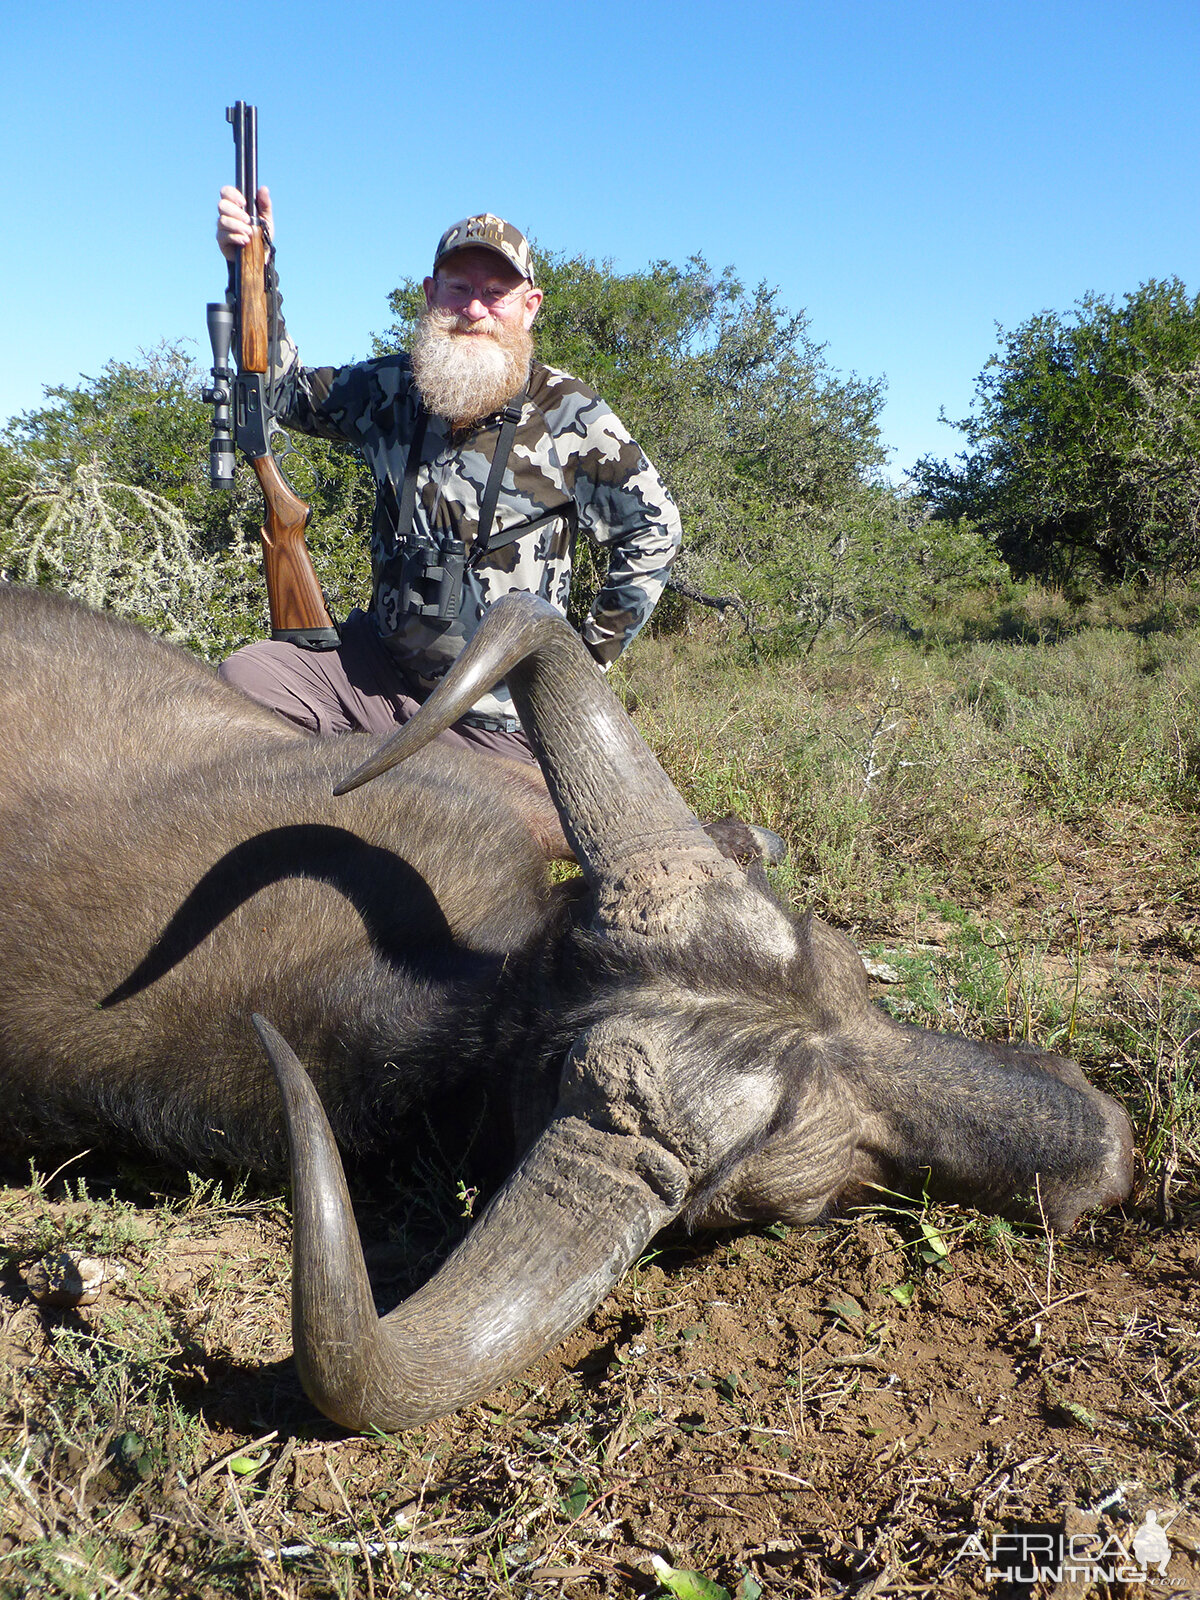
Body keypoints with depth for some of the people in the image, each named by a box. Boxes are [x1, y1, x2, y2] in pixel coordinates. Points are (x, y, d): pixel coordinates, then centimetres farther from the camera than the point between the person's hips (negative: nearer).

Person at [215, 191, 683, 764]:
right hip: (380, 667, 3)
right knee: (240, 679, -13)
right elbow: (287, 392, 16)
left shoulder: (568, 415, -7)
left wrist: (591, 654, -3)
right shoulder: (392, 389, 4)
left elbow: (654, 528, -1)